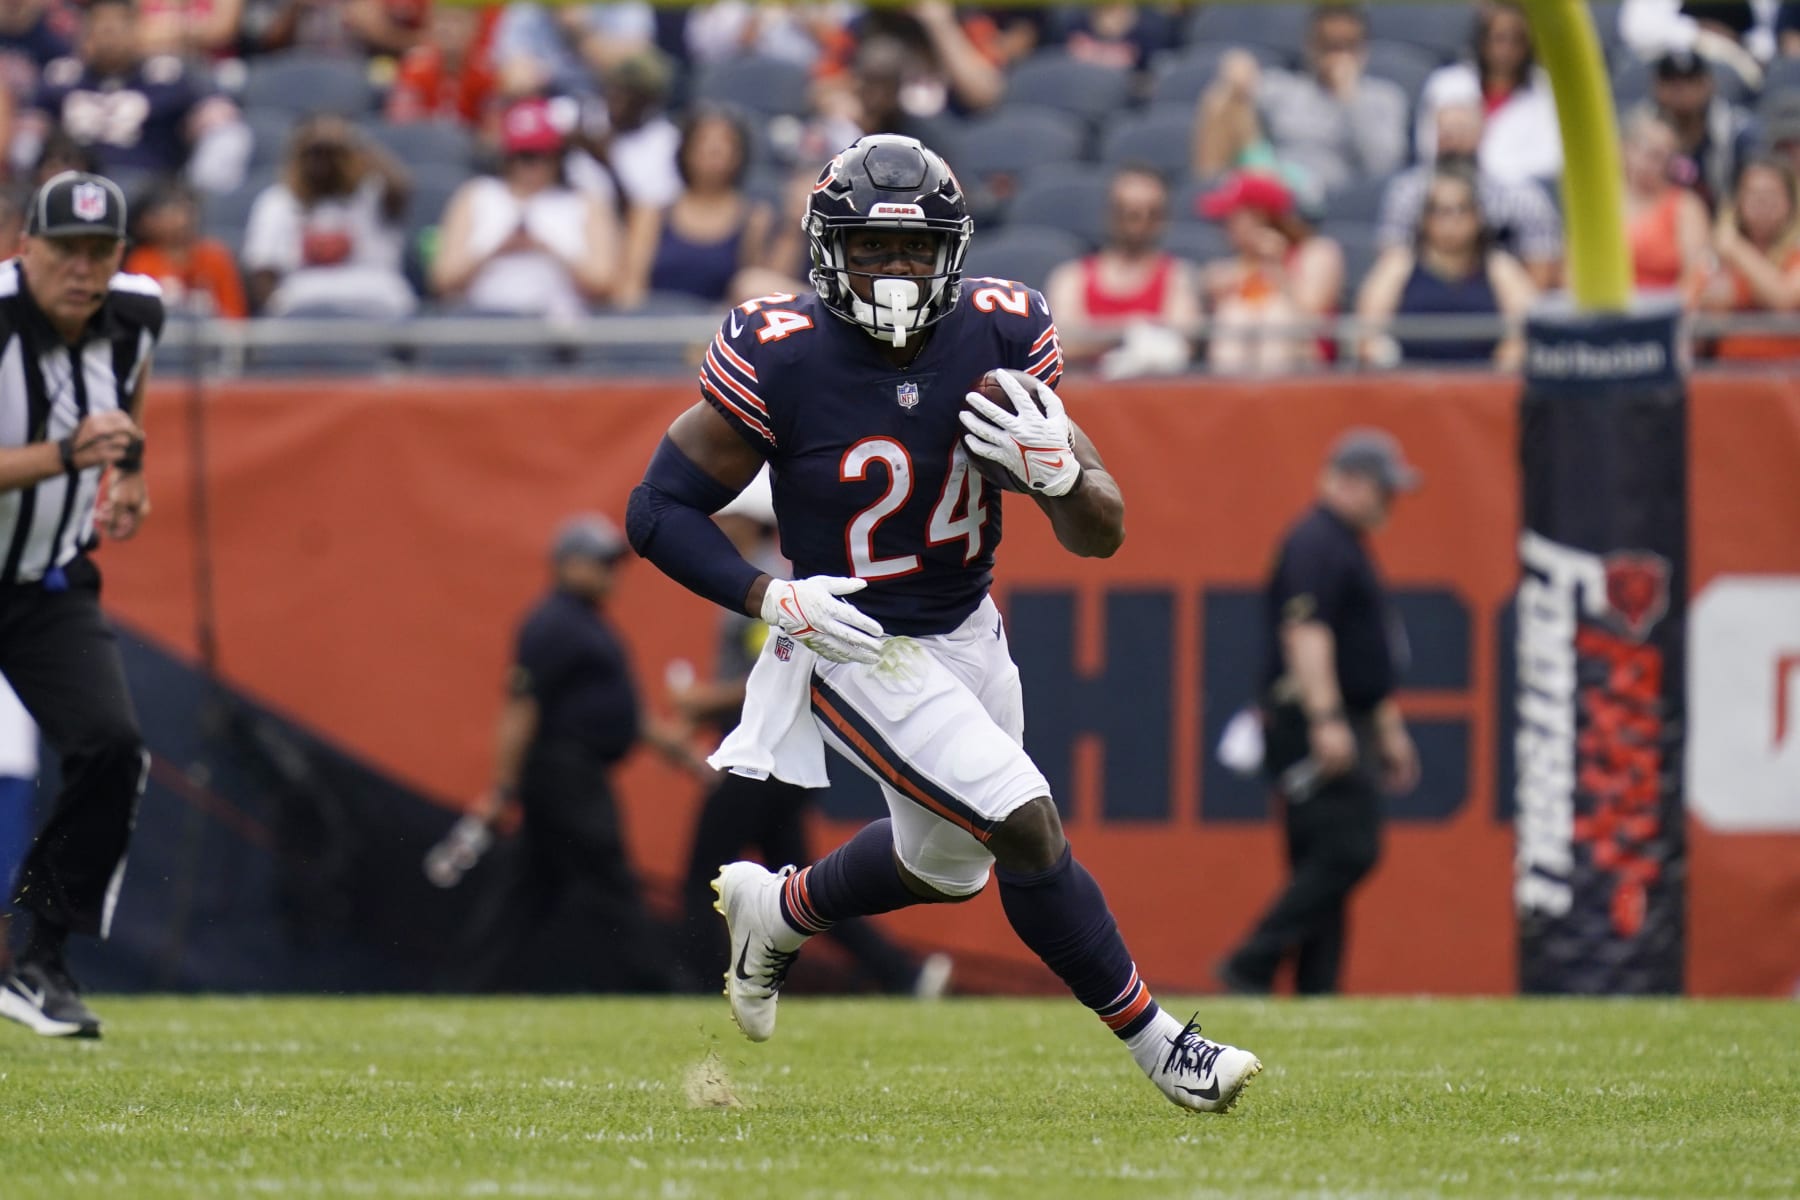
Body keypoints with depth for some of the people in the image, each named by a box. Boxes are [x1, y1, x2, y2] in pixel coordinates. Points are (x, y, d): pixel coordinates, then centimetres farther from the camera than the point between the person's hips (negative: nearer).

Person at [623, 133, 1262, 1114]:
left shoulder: (997, 340, -12)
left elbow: (1102, 536, -9)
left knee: (947, 866, 25)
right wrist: (773, 598, -24)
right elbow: (658, 510, -12)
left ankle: (773, 910, 52)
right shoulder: (781, 362, -22)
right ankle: (1156, 1045, -2)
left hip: (968, 635, 6)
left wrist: (1056, 471, -31)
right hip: (858, 651, -6)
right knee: (1028, 827, -17)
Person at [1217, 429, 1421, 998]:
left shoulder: (1349, 545, 23)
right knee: (1346, 850, -18)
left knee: (1326, 862, 7)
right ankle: (1252, 966, -18)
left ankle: (1315, 993, 5)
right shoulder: (1317, 542, -10)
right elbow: (1306, 631, -21)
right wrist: (1326, 720, -28)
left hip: (1343, 729, 11)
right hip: (1311, 719, -11)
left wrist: (1389, 727, 30)